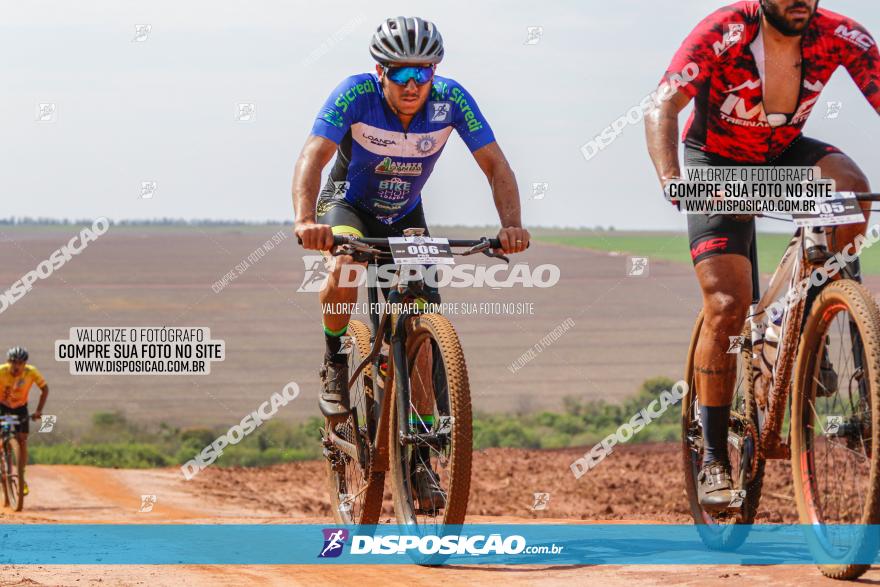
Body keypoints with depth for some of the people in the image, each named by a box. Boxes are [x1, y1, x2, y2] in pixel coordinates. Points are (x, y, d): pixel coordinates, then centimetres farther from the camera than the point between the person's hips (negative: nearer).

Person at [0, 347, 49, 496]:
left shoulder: (31, 372, -23)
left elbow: (44, 389, -9)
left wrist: (39, 410, -19)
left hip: (20, 408, 1)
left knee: (22, 442, -6)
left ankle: (22, 479, 4)